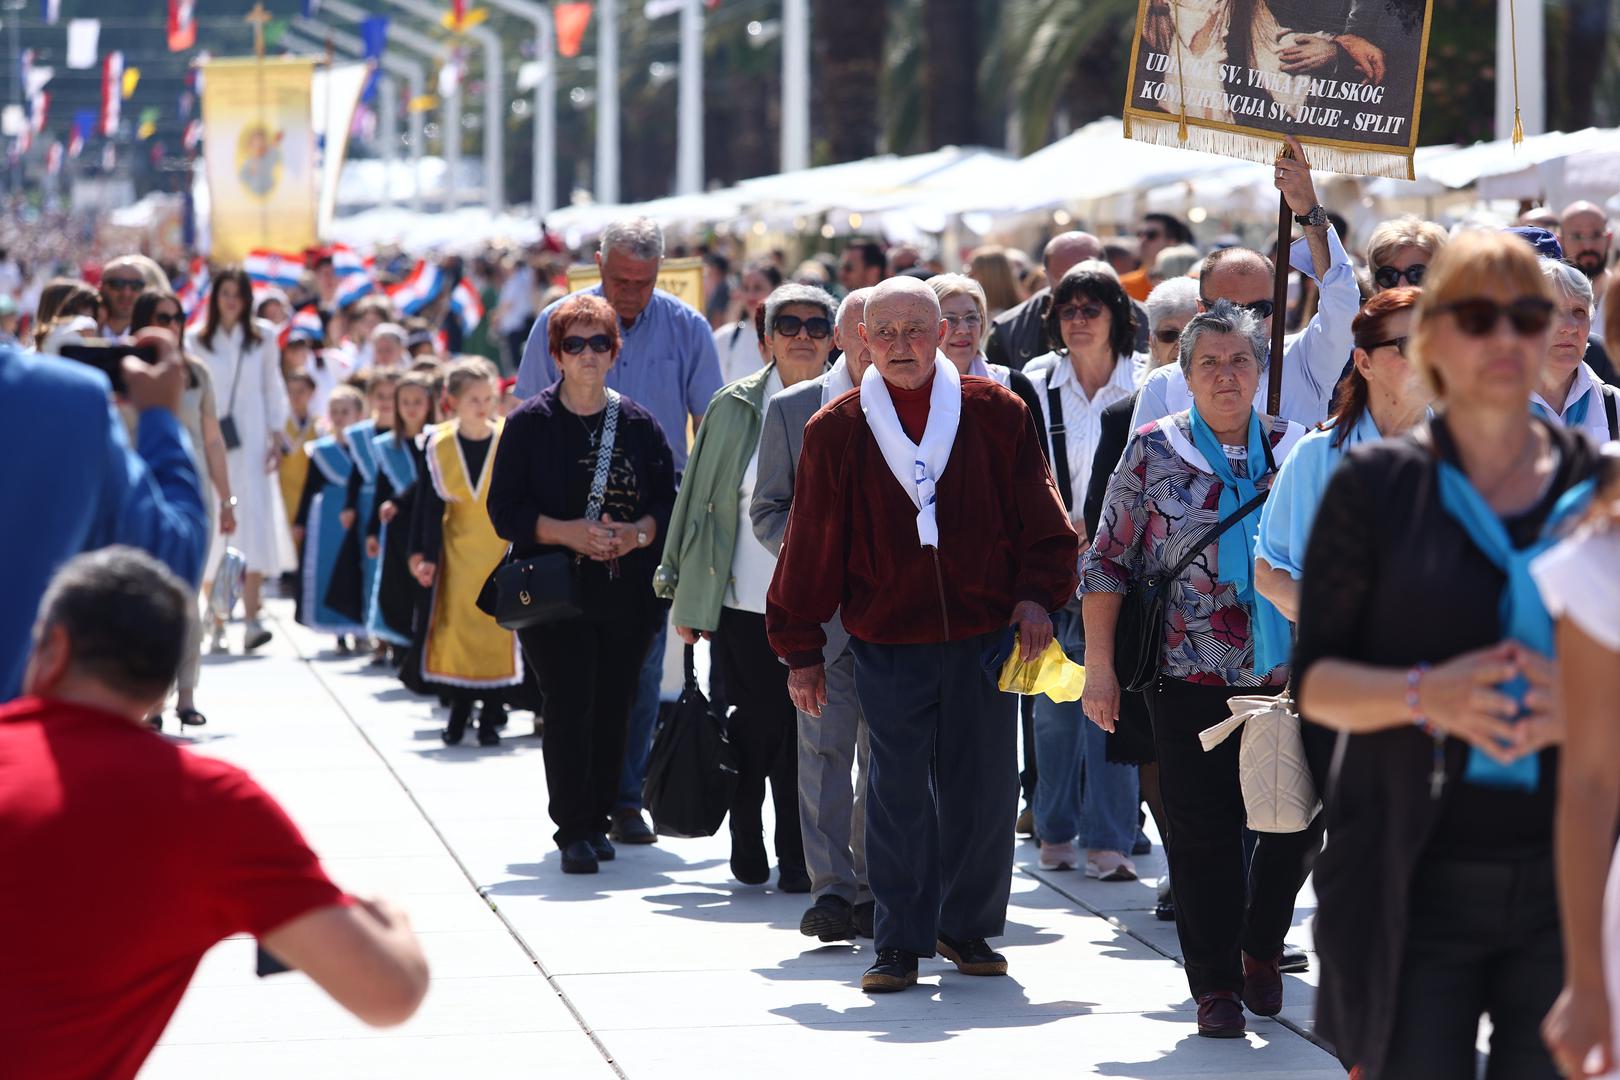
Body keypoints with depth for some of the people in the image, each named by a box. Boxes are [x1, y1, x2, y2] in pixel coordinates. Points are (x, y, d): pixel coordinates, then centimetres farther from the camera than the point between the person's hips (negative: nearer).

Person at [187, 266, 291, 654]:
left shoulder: (263, 338, 7)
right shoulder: (196, 341, 5)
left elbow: (273, 389, 10)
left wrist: (276, 438, 3)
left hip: (251, 442, 0)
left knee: (255, 523, -11)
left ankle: (252, 618, -16)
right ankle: (216, 619, 12)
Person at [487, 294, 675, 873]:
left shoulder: (639, 423, 9)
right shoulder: (530, 423, 2)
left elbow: (668, 504, 9)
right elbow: (505, 510, -2)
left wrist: (636, 534, -12)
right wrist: (569, 531, -16)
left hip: (627, 592, 3)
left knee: (614, 707, 4)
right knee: (570, 705, -11)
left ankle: (597, 820, 16)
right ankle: (573, 831, -6)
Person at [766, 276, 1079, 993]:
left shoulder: (997, 415, 3)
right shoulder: (837, 431, 3)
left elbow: (1040, 521, 9)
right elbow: (810, 546, 7)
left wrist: (1039, 594, -3)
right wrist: (800, 649, 7)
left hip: (985, 636, 1)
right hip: (887, 644, -1)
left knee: (984, 788, 5)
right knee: (898, 793, -1)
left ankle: (969, 927, 21)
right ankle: (900, 941, 8)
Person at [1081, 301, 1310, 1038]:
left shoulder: (1296, 450, 6)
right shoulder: (1153, 453, 0)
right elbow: (1107, 564, 1)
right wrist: (1099, 667, -4)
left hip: (1287, 674, 2)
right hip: (1189, 675, -2)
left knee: (1295, 823, 1)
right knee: (1203, 832, -1)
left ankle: (1260, 948, 26)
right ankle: (1215, 983, 8)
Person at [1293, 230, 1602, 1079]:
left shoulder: (1595, 487, 7)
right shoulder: (1375, 486, 3)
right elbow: (1314, 681, 1)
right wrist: (1427, 694, -18)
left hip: (1569, 884, 2)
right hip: (1419, 886, -2)